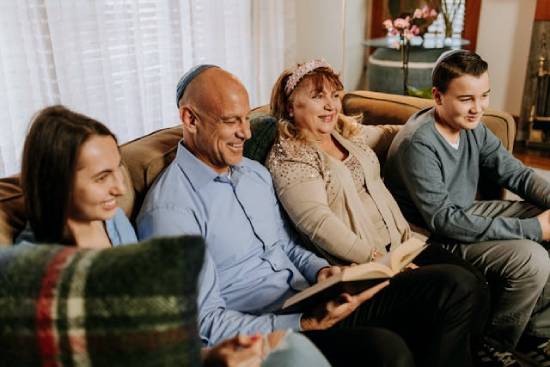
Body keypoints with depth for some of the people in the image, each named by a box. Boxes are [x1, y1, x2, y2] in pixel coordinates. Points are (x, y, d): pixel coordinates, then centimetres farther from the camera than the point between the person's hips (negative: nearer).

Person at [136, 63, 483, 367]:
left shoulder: (256, 172, 12)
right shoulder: (170, 209, -14)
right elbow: (206, 322, -15)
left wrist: (320, 271, -1)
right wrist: (304, 325, -24)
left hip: (314, 304, 8)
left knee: (457, 284, -4)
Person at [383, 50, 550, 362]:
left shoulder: (473, 127, -2)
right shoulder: (419, 144, -27)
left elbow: (518, 174, 2)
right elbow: (443, 221, -29)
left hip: (467, 211, 9)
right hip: (434, 239, -9)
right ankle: (497, 345, 2)